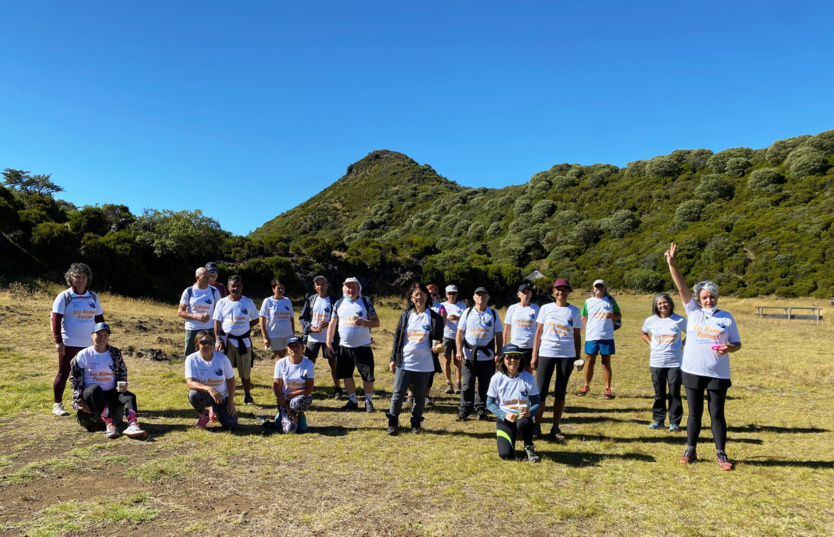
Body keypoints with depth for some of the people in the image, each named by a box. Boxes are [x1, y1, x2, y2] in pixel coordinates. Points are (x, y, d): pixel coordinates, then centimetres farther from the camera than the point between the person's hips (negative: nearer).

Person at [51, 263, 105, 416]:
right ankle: (57, 404, 14)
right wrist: (58, 341, -14)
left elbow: (99, 319, 15)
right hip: (68, 344, -4)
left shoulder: (93, 297, 9)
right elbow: (56, 320, -7)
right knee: (64, 374, 2)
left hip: (89, 344, 4)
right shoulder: (64, 297, -4)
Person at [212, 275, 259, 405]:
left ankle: (247, 396, 18)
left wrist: (244, 327, -5)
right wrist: (218, 340, -10)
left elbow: (255, 320, 10)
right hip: (227, 340, 0)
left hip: (244, 340, 1)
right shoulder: (222, 302, 1)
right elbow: (217, 322, 0)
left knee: (246, 370, 7)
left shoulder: (248, 302, 3)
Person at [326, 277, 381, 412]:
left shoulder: (366, 302, -4)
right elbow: (333, 324, 9)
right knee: (346, 375, 10)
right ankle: (352, 401, 25)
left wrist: (364, 322, -26)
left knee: (368, 376, 0)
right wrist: (328, 343, 5)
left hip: (363, 347, -3)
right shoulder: (339, 304, 5)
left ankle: (368, 401, 17)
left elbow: (376, 322, -7)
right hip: (344, 347, 3)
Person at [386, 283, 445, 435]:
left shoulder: (434, 317, 0)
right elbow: (397, 337, 9)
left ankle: (416, 423, 25)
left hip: (424, 364, -1)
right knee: (398, 393, 1)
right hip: (404, 362, 1)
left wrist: (437, 346, -20)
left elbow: (437, 338, 3)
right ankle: (393, 422, 16)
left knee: (419, 395, 10)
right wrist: (393, 359, 7)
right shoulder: (405, 315, 5)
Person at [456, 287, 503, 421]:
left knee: (484, 385, 6)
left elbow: (499, 335, 9)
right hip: (469, 355, -1)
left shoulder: (493, 314, 6)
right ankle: (464, 410, 9)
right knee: (468, 384, -1)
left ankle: (480, 410, 21)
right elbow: (460, 333, 4)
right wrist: (459, 350, -7)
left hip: (487, 356, 1)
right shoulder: (467, 312, 5)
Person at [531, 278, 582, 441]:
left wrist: (578, 357, 5)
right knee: (541, 391, -3)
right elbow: (538, 332, 5)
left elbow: (577, 336, 10)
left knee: (560, 392, 8)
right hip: (546, 353, -1)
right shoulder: (546, 309, 4)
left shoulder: (574, 311, 7)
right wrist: (534, 356, 0)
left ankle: (556, 428, 17)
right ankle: (537, 427, 9)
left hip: (567, 355, 1)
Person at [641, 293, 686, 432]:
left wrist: (682, 345, -1)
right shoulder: (650, 321, 1)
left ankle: (675, 422, 13)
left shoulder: (680, 320, -3)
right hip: (656, 362, 2)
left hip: (675, 362, -2)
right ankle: (658, 420, 19)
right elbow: (643, 333, 20)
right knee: (659, 394, 9)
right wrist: (651, 344, 5)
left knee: (674, 394, 2)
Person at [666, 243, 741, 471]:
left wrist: (729, 348, -16)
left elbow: (737, 344, 8)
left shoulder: (727, 318, 2)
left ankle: (721, 454, 17)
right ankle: (690, 450, 20)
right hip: (693, 372, 1)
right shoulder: (693, 311, 3)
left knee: (717, 413, 6)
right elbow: (681, 287, -5)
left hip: (718, 374, 0)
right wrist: (671, 263, -13)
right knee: (694, 413, 9)